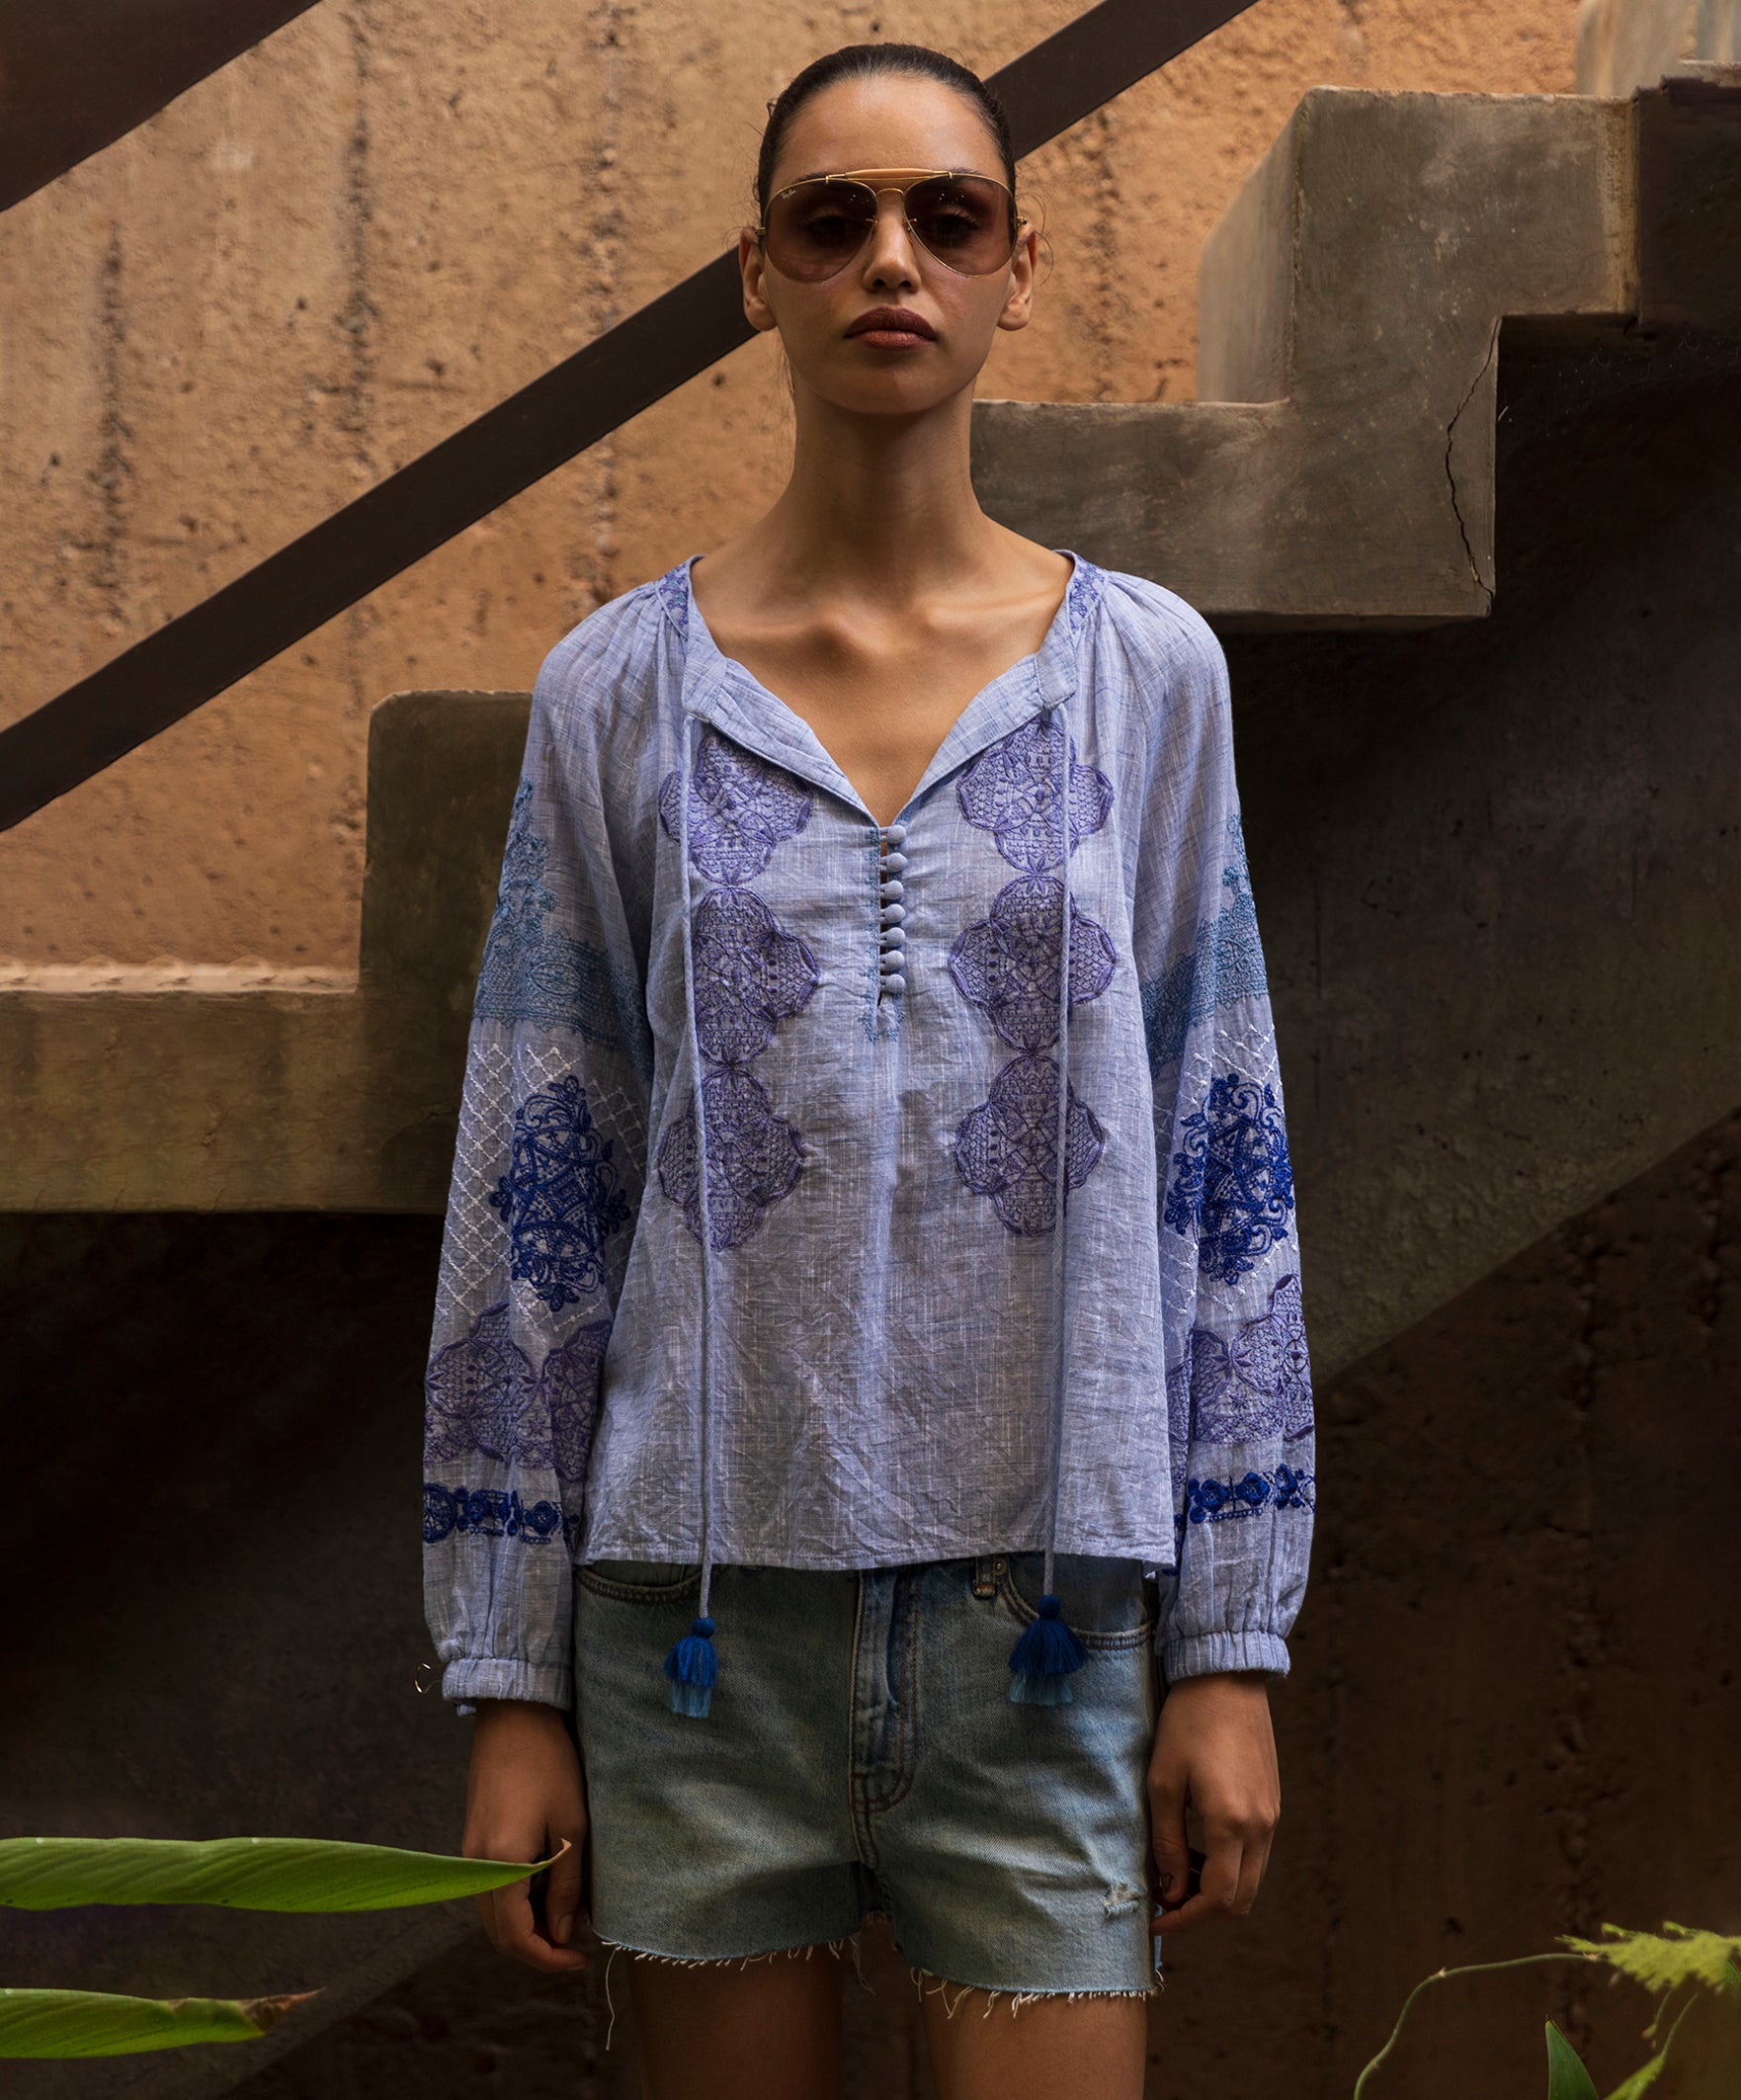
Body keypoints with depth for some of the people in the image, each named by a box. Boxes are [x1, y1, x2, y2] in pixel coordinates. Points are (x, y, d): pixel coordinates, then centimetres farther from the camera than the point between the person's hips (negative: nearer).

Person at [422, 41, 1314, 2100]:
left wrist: (1231, 1648, 1)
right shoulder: (620, 692, 2)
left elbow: (1223, 1170, 4)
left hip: (1043, 1591, 0)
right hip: (706, 1579, 0)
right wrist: (510, 1687, 1)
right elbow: (529, 1195, 3)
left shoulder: (1144, 672, 4)